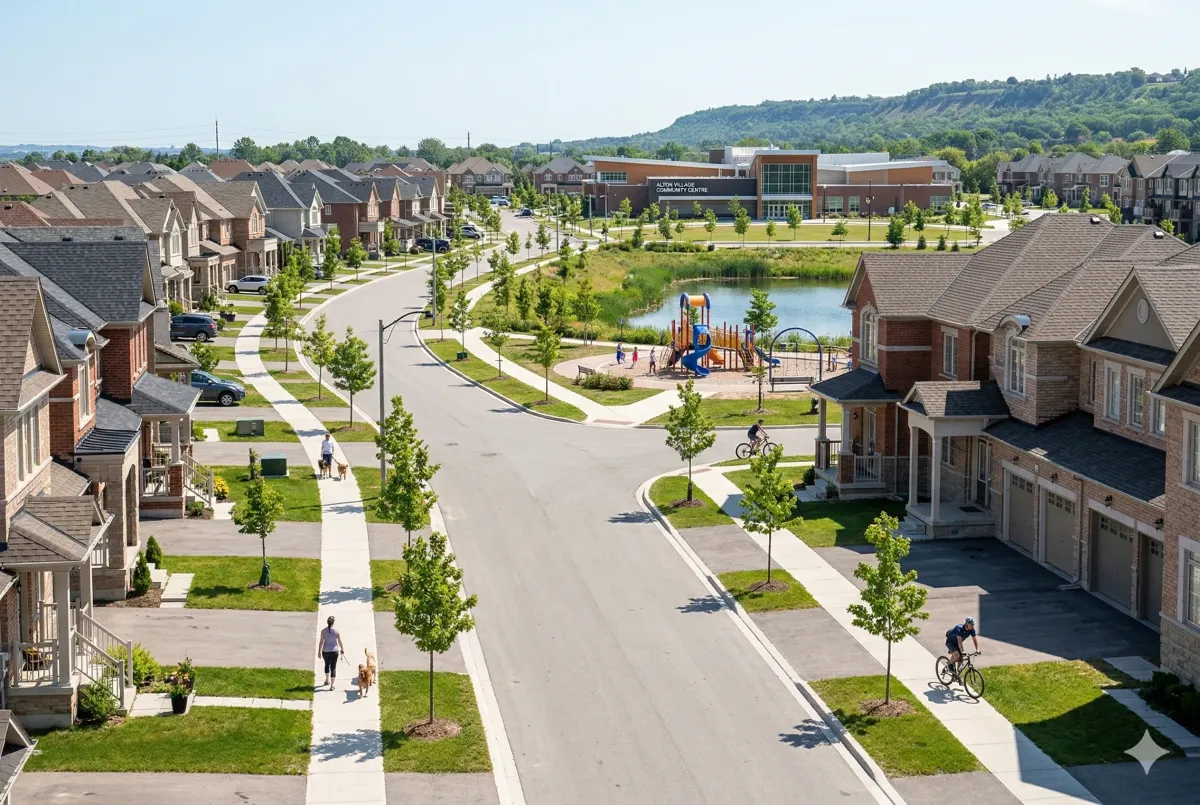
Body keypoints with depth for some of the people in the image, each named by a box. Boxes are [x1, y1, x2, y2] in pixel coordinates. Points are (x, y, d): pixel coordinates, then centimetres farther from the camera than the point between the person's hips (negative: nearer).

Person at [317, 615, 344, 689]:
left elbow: (321, 642, -10)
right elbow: (340, 642, -4)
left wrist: (319, 652, -1)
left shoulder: (323, 631, -11)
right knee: (333, 667, 7)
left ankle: (327, 680, 43)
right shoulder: (337, 631, -11)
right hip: (334, 651, -1)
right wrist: (342, 649, 13)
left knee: (327, 664, 28)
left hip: (325, 651, 1)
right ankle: (331, 686, 7)